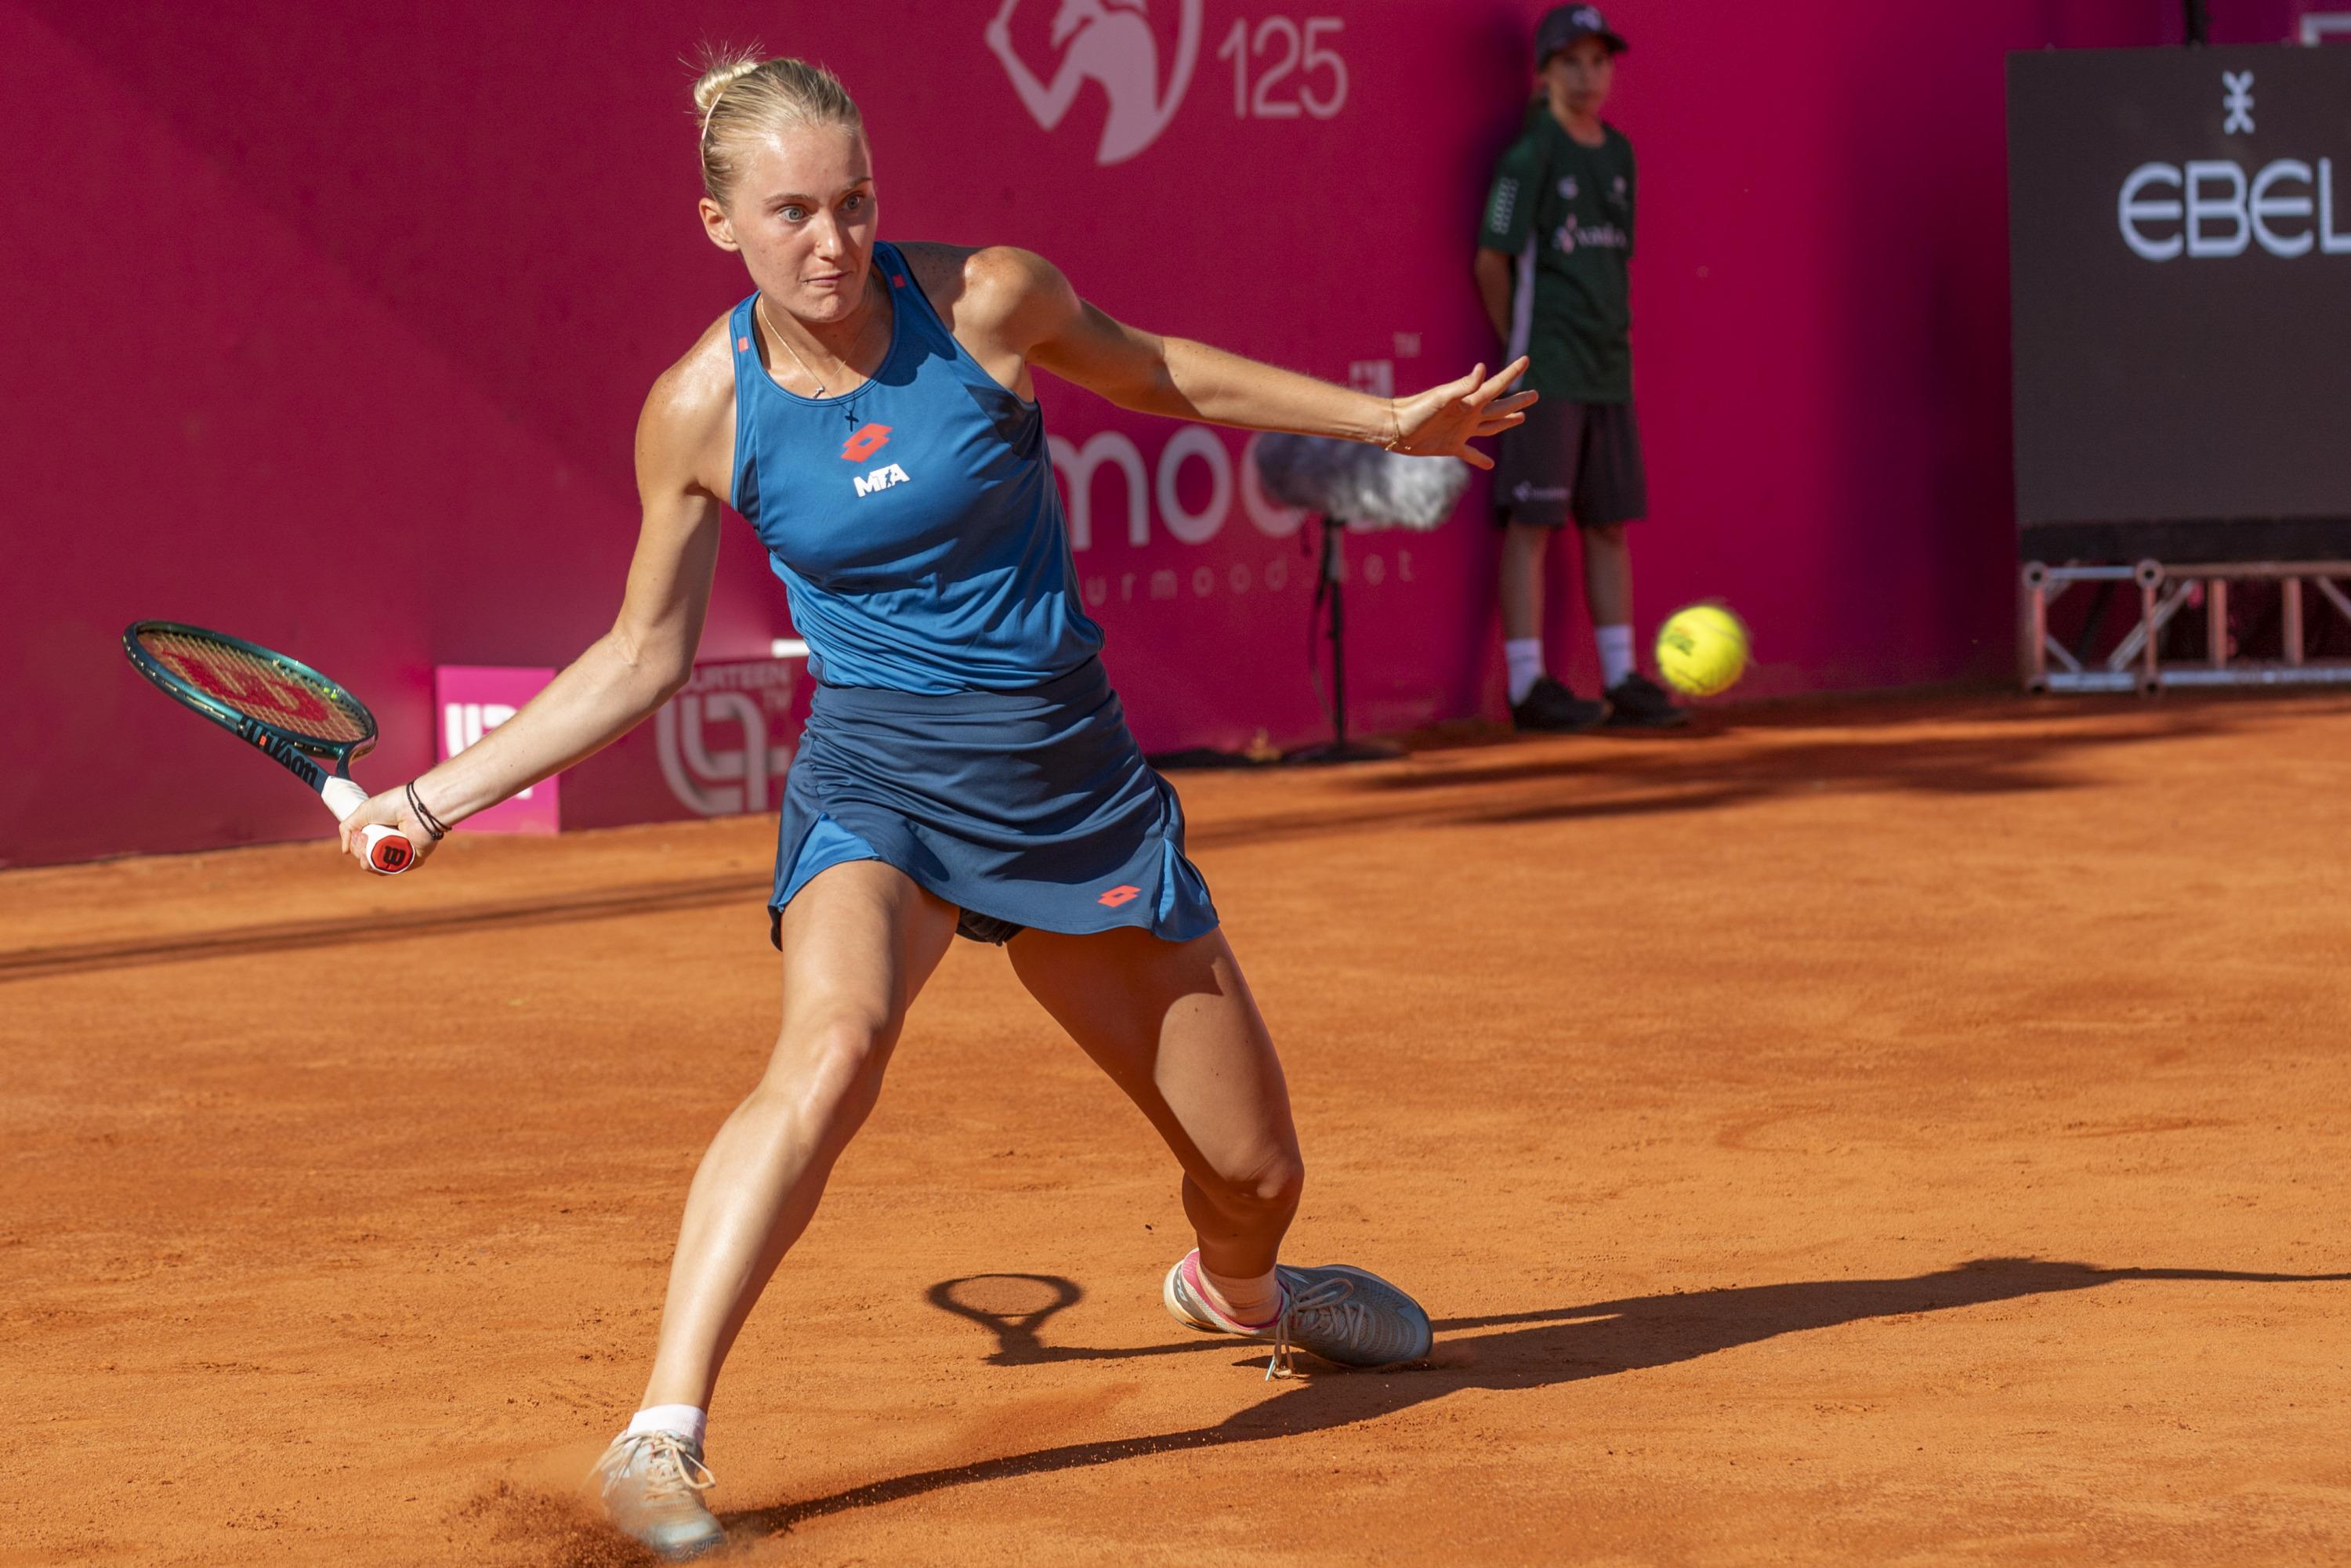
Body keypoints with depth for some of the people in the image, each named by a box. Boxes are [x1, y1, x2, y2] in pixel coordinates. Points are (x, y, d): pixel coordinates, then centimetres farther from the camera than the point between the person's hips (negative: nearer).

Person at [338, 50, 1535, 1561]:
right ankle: (661, 1438, -36)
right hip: (878, 775, -2)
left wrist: (1390, 417, 15)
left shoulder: (989, 301, -11)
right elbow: (644, 658, 4)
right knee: (837, 1040, -36)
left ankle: (1234, 1290, 48)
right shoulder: (703, 410, -9)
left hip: (1075, 782, 2)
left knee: (1257, 1175, 9)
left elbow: (1154, 373, 11)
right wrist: (436, 795, -1)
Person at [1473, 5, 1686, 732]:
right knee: (1532, 522, -5)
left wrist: (1611, 335, 10)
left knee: (1611, 523, 9)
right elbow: (1492, 259, -7)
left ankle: (1623, 679, 14)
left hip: (1609, 369, 7)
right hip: (1545, 373, -7)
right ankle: (1529, 686, -3)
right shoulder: (1529, 155, -8)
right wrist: (1521, 349, -1)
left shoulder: (1618, 152, 12)